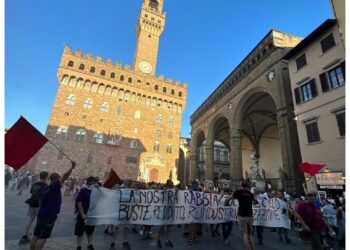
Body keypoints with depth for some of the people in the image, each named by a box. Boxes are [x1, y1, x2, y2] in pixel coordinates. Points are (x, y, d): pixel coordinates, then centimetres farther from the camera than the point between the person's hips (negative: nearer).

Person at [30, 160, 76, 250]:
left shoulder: (44, 189, 11)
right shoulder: (55, 186, -16)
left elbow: (41, 201, 21)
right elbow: (64, 177, -27)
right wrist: (72, 167, -26)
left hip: (41, 215, 9)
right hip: (49, 216, -9)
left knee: (36, 235, 15)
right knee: (43, 237, -3)